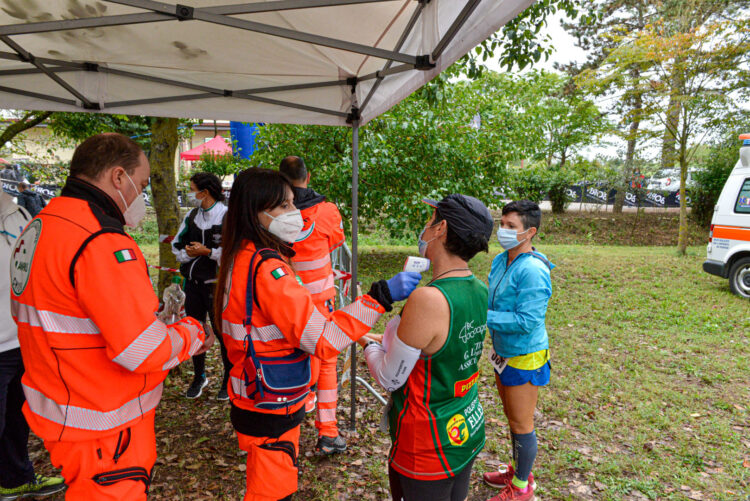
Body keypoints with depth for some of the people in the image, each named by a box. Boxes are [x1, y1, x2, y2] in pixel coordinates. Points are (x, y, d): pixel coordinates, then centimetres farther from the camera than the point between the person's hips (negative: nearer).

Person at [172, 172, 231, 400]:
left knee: (222, 332, 4)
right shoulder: (191, 216, 8)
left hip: (217, 285, -6)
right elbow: (177, 245, 16)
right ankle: (199, 376, 34)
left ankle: (229, 379, 23)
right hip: (193, 282, 6)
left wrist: (207, 252, -18)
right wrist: (189, 253, -5)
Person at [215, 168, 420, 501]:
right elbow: (322, 338, -28)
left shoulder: (243, 258, 5)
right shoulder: (266, 267, -26)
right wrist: (381, 296, -29)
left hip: (259, 402, 9)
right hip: (269, 411, -9)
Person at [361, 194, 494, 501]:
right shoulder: (480, 292, -4)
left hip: (429, 452, -7)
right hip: (469, 433, 7)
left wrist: (368, 344, 1)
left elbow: (389, 379, -18)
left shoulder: (428, 300, -30)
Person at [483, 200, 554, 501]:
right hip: (504, 353, 9)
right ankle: (518, 471, 44)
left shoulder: (533, 271, -26)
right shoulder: (500, 261, 1)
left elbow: (527, 320, -28)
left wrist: (483, 317, -27)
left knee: (521, 425, 8)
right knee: (512, 418, 23)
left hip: (525, 358, -8)